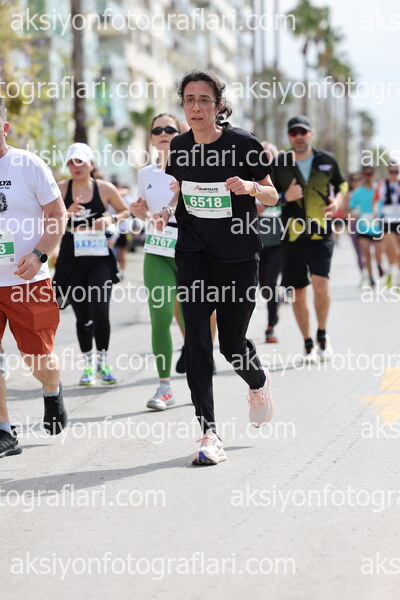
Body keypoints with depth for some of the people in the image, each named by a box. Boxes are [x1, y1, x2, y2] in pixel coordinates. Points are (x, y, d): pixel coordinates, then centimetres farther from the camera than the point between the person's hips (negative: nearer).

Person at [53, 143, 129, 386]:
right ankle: (88, 365, 23)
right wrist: (67, 214, -18)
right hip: (71, 259, 1)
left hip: (99, 258, -1)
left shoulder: (105, 188, 1)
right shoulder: (61, 189, 1)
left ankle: (102, 363, 6)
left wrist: (111, 219, -6)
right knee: (83, 316, 6)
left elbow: (126, 212, 13)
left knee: (100, 311, -13)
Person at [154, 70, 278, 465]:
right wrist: (166, 211, -2)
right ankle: (209, 434, -8)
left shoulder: (243, 144, -9)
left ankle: (258, 383, 40)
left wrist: (251, 187, -23)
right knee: (196, 338, -11)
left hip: (238, 255, -3)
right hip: (193, 253, 3)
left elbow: (272, 196, -1)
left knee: (232, 344, 3)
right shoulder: (179, 147, 2)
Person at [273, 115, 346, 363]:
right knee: (298, 292, 4)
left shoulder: (327, 160, 3)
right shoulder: (279, 164, 0)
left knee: (320, 284, -18)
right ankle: (308, 344, 19)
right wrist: (285, 197, -12)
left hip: (322, 233, -1)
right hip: (293, 235, 1)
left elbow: (341, 184, 20)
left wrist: (337, 201, -1)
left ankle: (322, 334, 6)